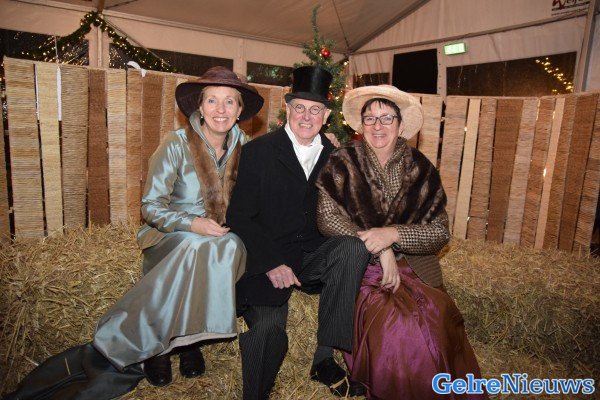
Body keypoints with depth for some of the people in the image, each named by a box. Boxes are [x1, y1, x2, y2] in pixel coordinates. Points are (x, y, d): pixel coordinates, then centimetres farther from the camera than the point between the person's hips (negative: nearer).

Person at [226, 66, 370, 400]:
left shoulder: (335, 156, 9)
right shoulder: (259, 151, -2)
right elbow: (239, 216, -6)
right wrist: (272, 264, -17)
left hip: (314, 255, 4)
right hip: (267, 259, -3)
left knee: (356, 247, -26)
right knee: (268, 329, -26)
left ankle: (325, 358, -14)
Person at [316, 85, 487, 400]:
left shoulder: (421, 169, 3)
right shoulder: (343, 163, -3)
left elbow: (440, 232, -1)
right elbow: (328, 218, -14)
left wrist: (393, 234, -18)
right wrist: (380, 250, -18)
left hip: (414, 268, 2)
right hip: (360, 268, -2)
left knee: (436, 321, -23)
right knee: (397, 326, -26)